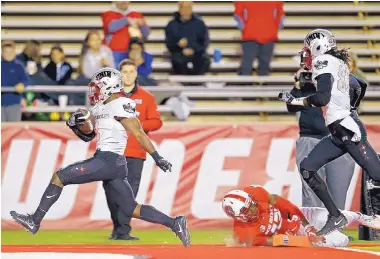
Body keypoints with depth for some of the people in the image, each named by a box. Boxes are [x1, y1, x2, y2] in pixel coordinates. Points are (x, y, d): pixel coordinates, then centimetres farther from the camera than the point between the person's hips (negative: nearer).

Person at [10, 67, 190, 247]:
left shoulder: (121, 105, -7)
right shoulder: (100, 108, 20)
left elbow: (139, 134, -9)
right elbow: (87, 137, 24)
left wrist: (157, 158, -11)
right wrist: (74, 124, 4)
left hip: (108, 161, -10)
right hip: (113, 165, 10)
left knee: (59, 177, -6)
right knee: (133, 210, 7)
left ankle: (35, 221, -3)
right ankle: (175, 224, 3)